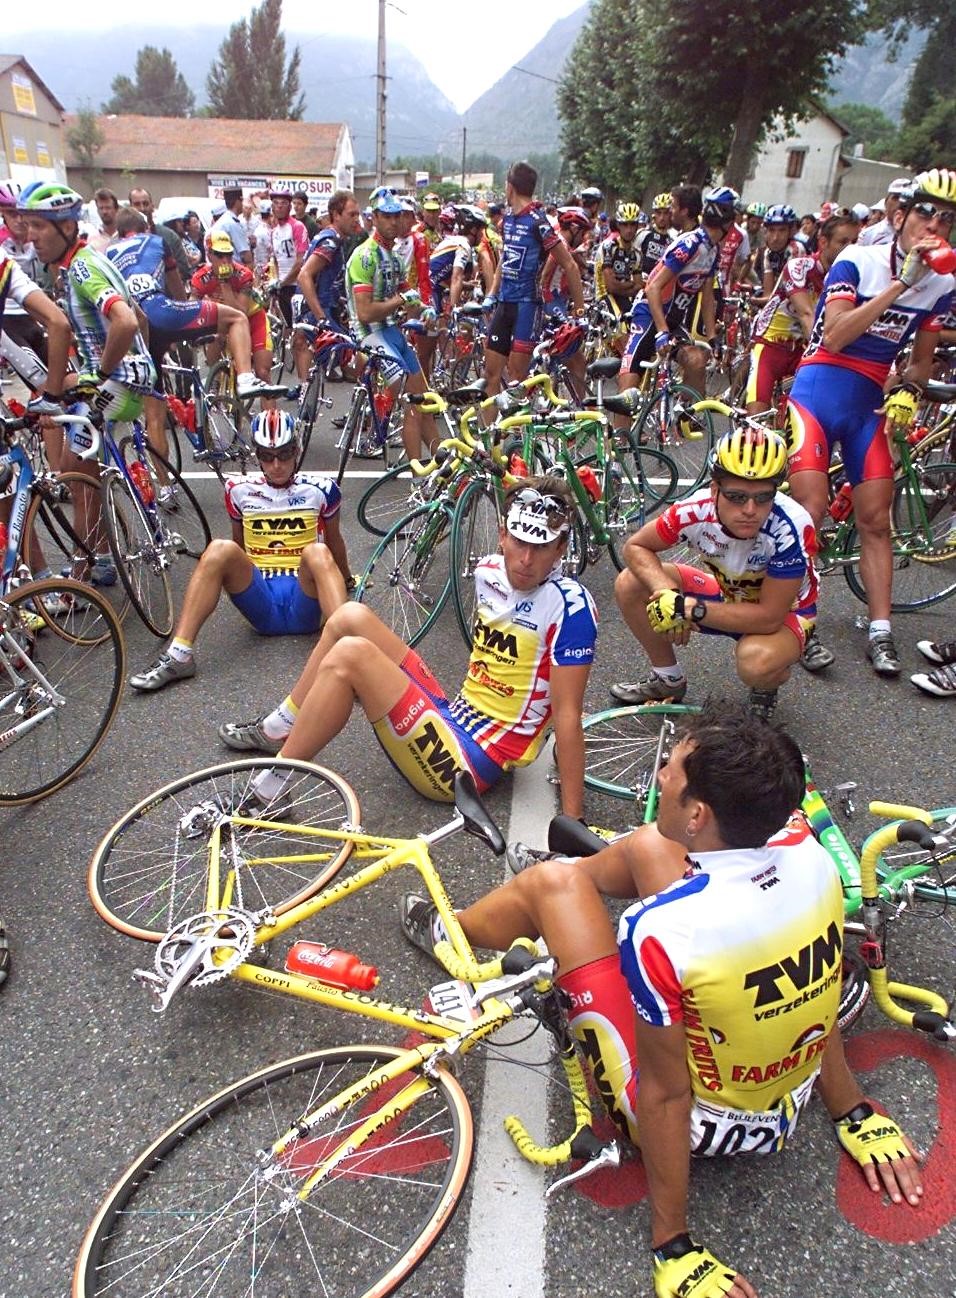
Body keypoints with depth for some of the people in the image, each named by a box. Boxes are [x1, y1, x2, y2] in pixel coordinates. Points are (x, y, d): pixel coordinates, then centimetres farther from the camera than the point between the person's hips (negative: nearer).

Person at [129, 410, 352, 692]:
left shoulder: (319, 488, 3)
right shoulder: (240, 489, 7)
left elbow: (334, 540, 19)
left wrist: (347, 580, 32)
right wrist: (236, 580, 33)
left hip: (304, 605, -1)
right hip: (260, 602, 2)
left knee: (318, 552, -34)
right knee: (221, 549, -28)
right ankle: (179, 655, -35)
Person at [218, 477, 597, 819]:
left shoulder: (570, 605, -19)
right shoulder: (488, 572, 3)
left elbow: (567, 714, -21)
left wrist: (573, 819, -21)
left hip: (466, 765, -8)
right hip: (454, 716, 8)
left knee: (349, 654, -22)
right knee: (351, 617, 3)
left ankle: (266, 794, -10)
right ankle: (275, 732, 18)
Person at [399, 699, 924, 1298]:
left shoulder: (662, 933, -37)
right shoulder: (809, 851, -18)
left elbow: (665, 1096, -26)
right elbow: (820, 992, -3)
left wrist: (674, 1248, -10)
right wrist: (855, 1113, 12)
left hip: (694, 1125, -5)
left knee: (553, 881, 1)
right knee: (646, 847, 11)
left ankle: (448, 931, 35)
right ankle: (579, 864, 49)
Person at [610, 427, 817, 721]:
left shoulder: (790, 529, -36)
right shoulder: (696, 509, -27)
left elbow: (769, 617, -34)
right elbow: (636, 547, -11)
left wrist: (688, 608, -37)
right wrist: (668, 594, -29)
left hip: (783, 612, -4)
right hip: (726, 595, 4)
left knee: (757, 662, -39)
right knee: (629, 584, -12)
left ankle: (766, 688, 2)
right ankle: (668, 679, 10)